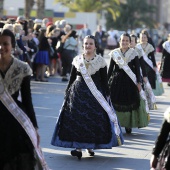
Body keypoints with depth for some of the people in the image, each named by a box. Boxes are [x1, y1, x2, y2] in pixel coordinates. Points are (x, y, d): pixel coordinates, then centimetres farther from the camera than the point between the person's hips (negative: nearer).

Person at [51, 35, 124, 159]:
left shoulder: (101, 61, 1)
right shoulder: (77, 60, 6)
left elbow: (104, 80, 3)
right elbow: (72, 78, 11)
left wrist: (106, 95, 0)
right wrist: (67, 93, 10)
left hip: (95, 94, -1)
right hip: (77, 93, 1)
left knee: (95, 119, -2)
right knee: (76, 119, -4)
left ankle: (91, 146, 11)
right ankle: (78, 147, -1)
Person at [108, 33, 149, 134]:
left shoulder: (134, 53, 1)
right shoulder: (114, 53, 5)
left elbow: (137, 69, 1)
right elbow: (110, 68, 8)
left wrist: (138, 82, -5)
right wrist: (107, 81, 6)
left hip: (130, 81, -1)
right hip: (116, 81, 1)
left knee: (130, 102, -1)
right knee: (115, 103, -3)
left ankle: (128, 125, 9)